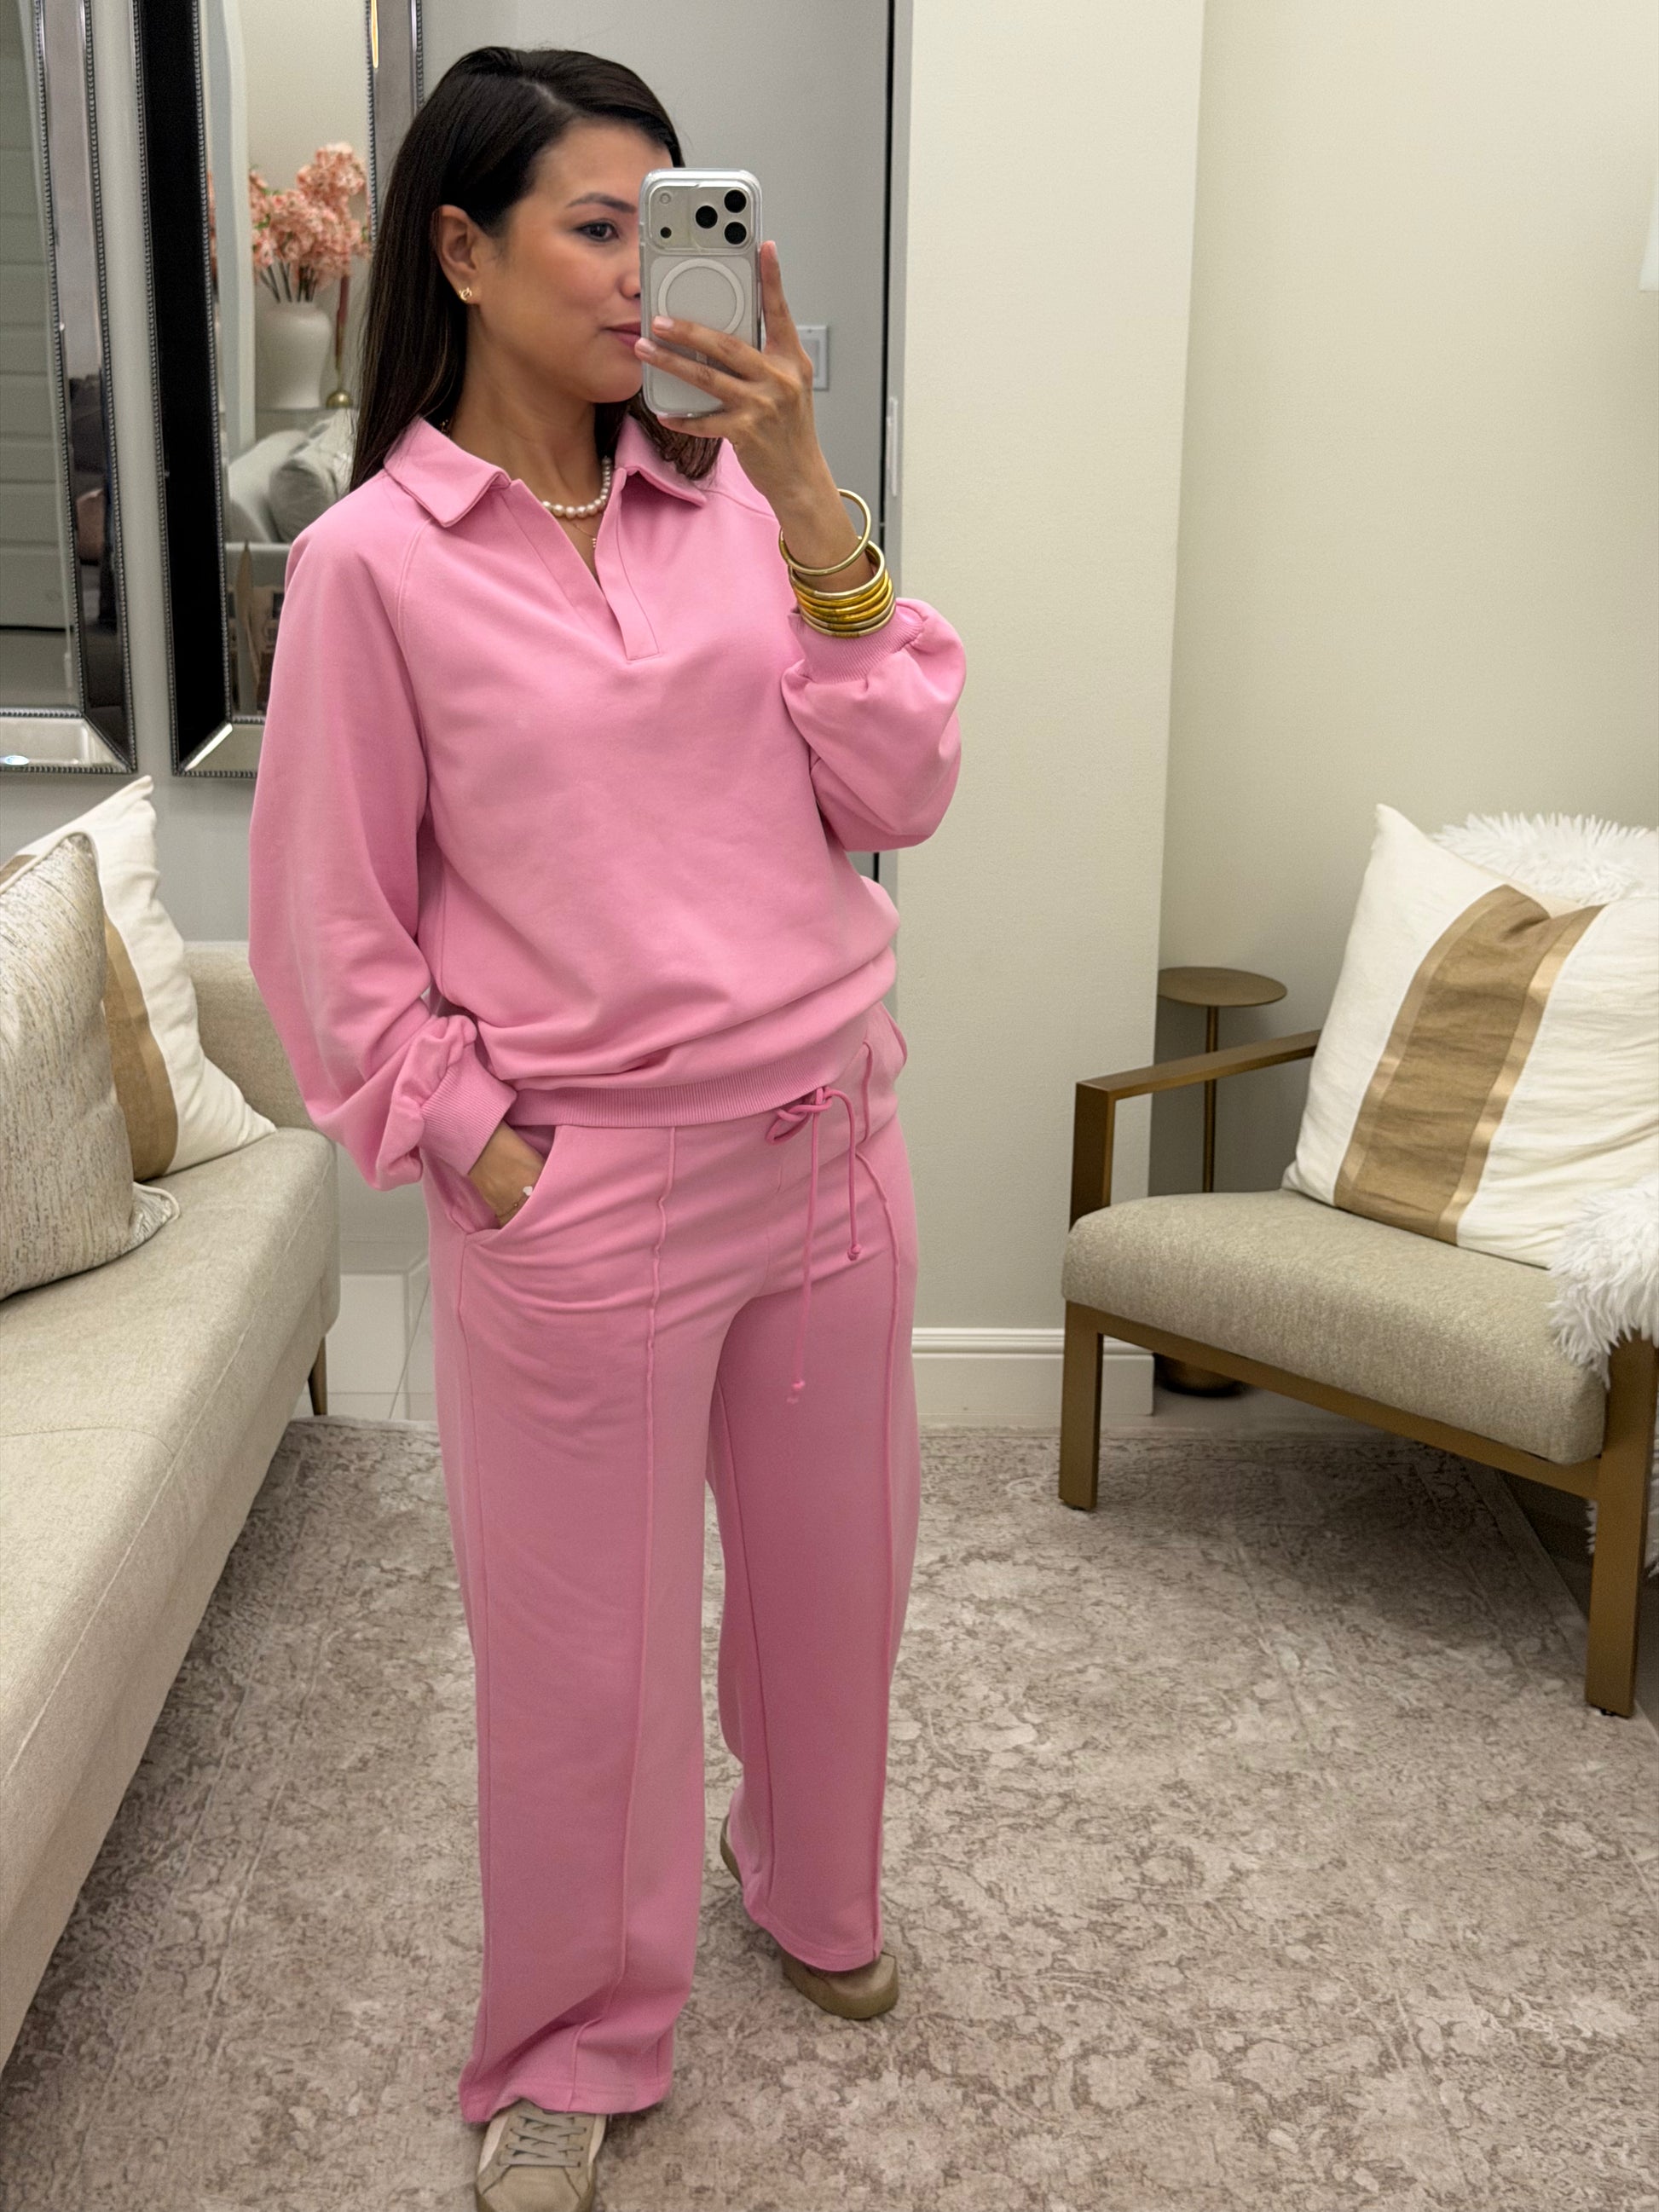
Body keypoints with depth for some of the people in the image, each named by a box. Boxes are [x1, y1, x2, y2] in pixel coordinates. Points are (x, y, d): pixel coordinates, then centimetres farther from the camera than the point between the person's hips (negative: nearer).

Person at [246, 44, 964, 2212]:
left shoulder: (733, 506, 3)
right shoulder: (372, 562, -8)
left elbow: (895, 793, -4)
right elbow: (334, 936, -4)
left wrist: (807, 491, -11)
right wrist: (486, 1156, -10)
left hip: (833, 1150, 4)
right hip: (589, 1194, -4)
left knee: (834, 1567, 21)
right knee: (589, 1645, 11)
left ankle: (814, 1889, 51)